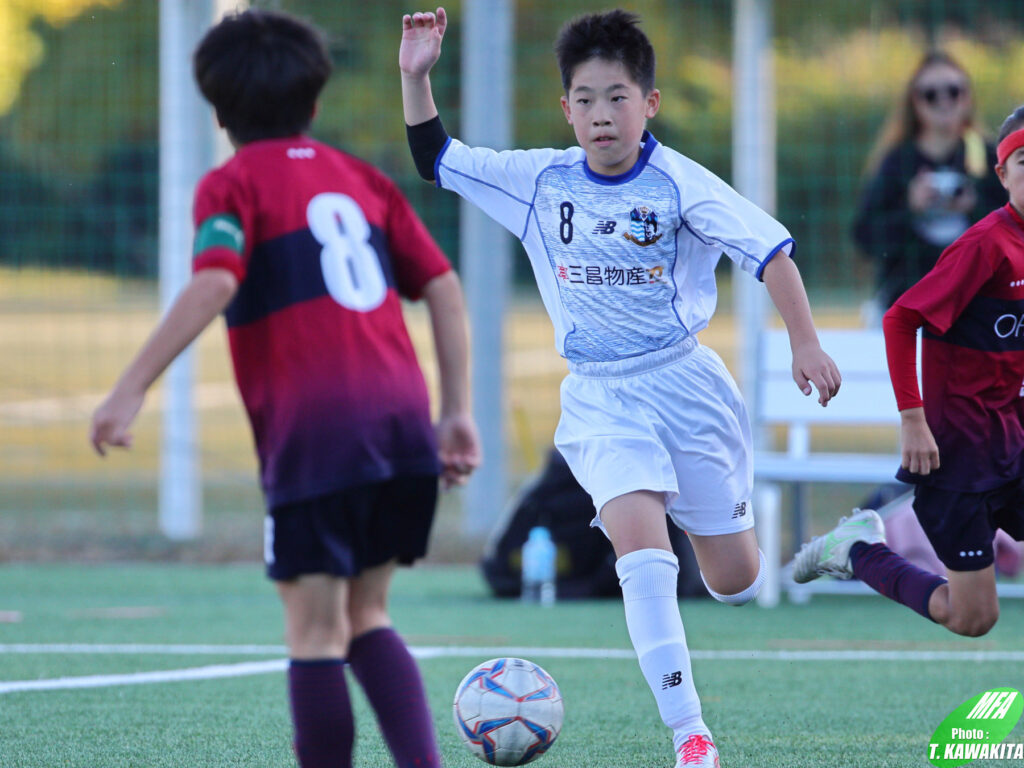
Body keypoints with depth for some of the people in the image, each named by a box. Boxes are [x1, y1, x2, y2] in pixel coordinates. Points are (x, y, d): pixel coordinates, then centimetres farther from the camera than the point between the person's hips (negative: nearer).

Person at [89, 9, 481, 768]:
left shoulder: (235, 183, 2)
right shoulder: (361, 177, 19)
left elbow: (214, 284, -16)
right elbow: (443, 287, 14)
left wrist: (131, 389, -18)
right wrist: (457, 413, 15)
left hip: (314, 434, -6)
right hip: (405, 432, 6)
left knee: (316, 630, -1)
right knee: (365, 617, 16)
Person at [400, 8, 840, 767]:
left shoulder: (678, 183, -11)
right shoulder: (539, 180, 0)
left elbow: (770, 249, -11)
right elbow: (437, 160, 7)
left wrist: (805, 343, -17)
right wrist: (416, 77, -6)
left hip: (682, 383, -1)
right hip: (598, 398, 1)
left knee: (736, 582, 5)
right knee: (635, 533, -24)